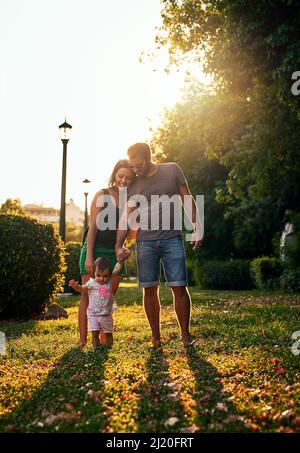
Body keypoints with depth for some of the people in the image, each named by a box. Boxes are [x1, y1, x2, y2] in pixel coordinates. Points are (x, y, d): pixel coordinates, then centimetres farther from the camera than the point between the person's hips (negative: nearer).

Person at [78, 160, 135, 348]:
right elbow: (92, 227, -8)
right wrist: (89, 256, -14)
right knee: (88, 295, -1)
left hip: (115, 253, 4)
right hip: (95, 249, -4)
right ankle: (82, 340, 3)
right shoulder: (102, 195, -4)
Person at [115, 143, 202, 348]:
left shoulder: (172, 170, 3)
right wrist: (118, 245, -6)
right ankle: (156, 337, 12)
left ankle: (185, 334, 10)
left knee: (179, 287, -3)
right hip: (145, 242, 2)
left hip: (172, 239, -1)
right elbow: (126, 217, 5)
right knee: (150, 290, 2)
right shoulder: (133, 185, 7)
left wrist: (197, 229, 2)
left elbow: (188, 199, 7)